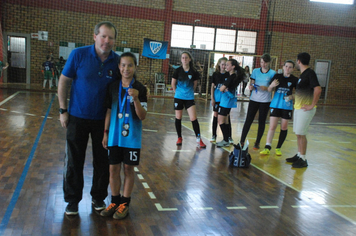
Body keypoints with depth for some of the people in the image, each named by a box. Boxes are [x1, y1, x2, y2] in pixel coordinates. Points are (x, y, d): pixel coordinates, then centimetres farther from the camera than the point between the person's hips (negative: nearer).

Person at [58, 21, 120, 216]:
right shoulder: (79, 54, -12)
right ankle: (72, 200, 26)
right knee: (74, 161, 9)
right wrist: (63, 110, -6)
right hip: (77, 117, -1)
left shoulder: (117, 61, -7)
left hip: (103, 119, 2)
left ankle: (98, 197, 31)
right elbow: (63, 82, -5)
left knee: (102, 161, 12)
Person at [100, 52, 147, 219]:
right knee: (113, 168, 8)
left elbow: (143, 116, -11)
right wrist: (105, 133, 7)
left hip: (132, 136, -3)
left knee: (128, 168, 7)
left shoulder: (140, 89, -7)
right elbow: (109, 112, 8)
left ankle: (125, 203, 22)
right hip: (115, 135, 3)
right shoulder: (113, 87, 2)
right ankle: (114, 202, 25)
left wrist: (136, 99, -26)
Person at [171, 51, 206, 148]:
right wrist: (177, 92, 11)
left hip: (189, 98, 0)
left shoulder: (194, 72, -4)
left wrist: (189, 92, 12)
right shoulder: (178, 70, -5)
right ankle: (179, 138, 24)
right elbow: (173, 84, 6)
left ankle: (199, 140, -2)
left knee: (193, 118, -7)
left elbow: (195, 84, 10)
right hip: (178, 97, 1)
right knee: (178, 118, 8)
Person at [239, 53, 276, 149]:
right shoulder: (255, 71, 7)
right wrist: (251, 86, -15)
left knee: (262, 122, 4)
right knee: (248, 120, -1)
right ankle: (242, 141, 3)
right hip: (254, 99, 2)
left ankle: (257, 142, 14)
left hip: (265, 101, -1)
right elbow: (251, 83, 8)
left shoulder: (272, 73, 0)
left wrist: (266, 88, -20)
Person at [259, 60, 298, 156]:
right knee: (272, 126, -3)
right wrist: (272, 85, -15)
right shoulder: (277, 76, 3)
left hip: (287, 106, 0)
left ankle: (278, 148, 19)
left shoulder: (294, 80, 1)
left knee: (284, 127, 6)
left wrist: (292, 97, -12)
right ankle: (267, 147, 1)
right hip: (275, 104, 0)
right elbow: (269, 90, 6)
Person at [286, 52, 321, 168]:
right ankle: (299, 155, 25)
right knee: (298, 133, 14)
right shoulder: (302, 74, 14)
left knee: (301, 133, -6)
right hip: (298, 107, 9)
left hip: (305, 109, -9)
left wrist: (312, 105, -23)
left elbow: (318, 89, -26)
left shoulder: (310, 73, -15)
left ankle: (303, 160, 2)